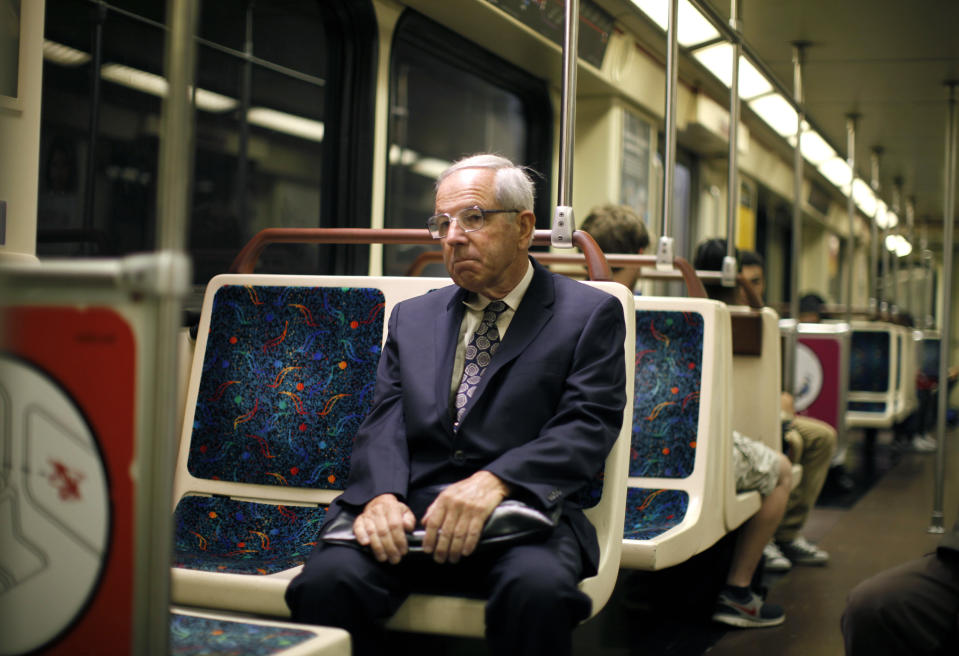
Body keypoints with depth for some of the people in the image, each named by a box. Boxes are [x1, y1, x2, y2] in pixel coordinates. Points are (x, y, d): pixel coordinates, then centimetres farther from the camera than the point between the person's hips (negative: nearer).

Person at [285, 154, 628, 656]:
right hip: (409, 511, 3)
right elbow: (384, 422, 11)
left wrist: (494, 482, -21)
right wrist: (381, 494, -13)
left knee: (538, 587, -36)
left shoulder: (590, 313, 10)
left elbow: (587, 426, -3)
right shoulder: (412, 318, 22)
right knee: (328, 579, -28)